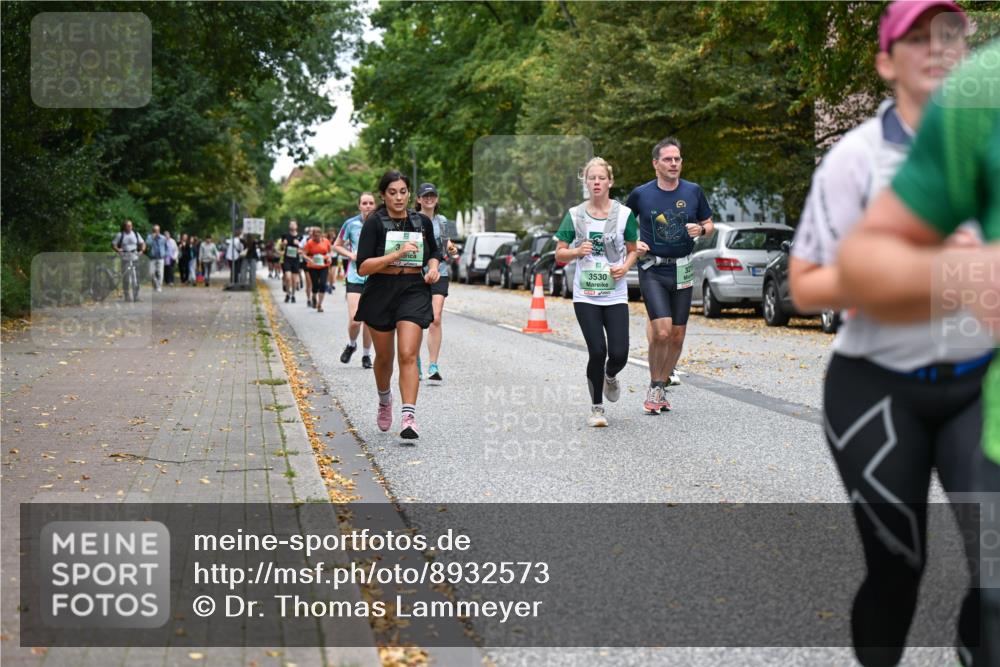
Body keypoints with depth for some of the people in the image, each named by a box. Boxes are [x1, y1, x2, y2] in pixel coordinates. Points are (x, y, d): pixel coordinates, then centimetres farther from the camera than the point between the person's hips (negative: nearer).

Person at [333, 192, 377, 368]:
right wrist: (351, 255, -5)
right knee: (354, 320, -10)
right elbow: (337, 246, 11)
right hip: (355, 277, -1)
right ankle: (351, 344, 20)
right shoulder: (351, 224, 0)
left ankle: (366, 354, 22)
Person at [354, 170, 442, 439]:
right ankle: (384, 400, 43)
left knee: (408, 355, -15)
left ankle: (409, 417, -20)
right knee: (384, 357, 14)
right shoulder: (374, 223, -6)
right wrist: (397, 253, -22)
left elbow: (434, 252, 25)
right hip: (381, 293, -1)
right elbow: (363, 267, -13)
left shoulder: (422, 222, 7)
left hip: (414, 290, 1)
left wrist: (433, 267, 2)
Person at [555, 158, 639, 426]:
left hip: (616, 296, 0)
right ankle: (597, 408, 10)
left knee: (619, 354, -8)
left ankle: (609, 376, 30)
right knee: (597, 351, -9)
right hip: (585, 296, 0)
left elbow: (633, 250, 11)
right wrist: (577, 251, -14)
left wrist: (625, 267, -10)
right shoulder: (575, 215, 2)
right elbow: (559, 254, 6)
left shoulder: (624, 214, 1)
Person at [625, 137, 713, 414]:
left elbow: (709, 225, 13)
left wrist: (701, 229, -10)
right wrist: (633, 244, -5)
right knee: (662, 332, -16)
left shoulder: (693, 191, 2)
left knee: (677, 335, 6)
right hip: (652, 270, -3)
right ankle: (653, 387, 3)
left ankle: (662, 386, 24)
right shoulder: (640, 194, -3)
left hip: (682, 270, 3)